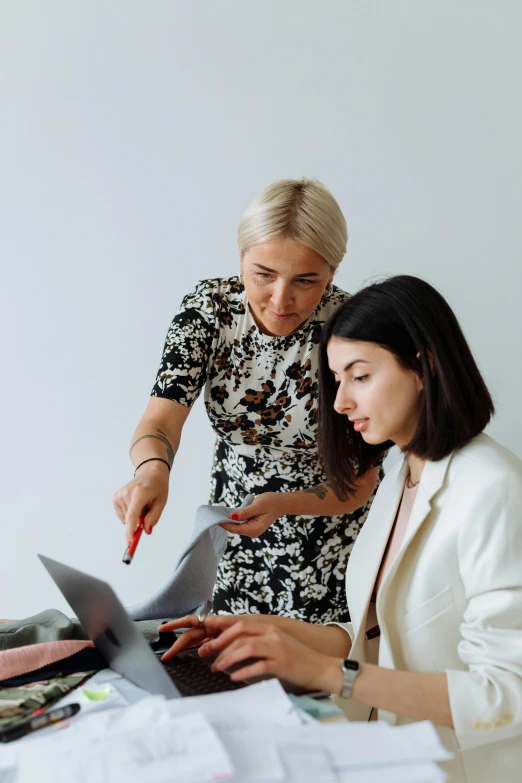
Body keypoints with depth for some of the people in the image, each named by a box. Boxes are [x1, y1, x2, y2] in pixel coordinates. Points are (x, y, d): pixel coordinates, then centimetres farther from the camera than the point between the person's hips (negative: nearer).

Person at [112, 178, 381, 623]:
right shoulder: (210, 307, -17)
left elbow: (359, 484, -19)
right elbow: (160, 422, -22)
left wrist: (280, 504, -38)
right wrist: (152, 470, -46)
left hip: (328, 521, -3)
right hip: (232, 513, 3)